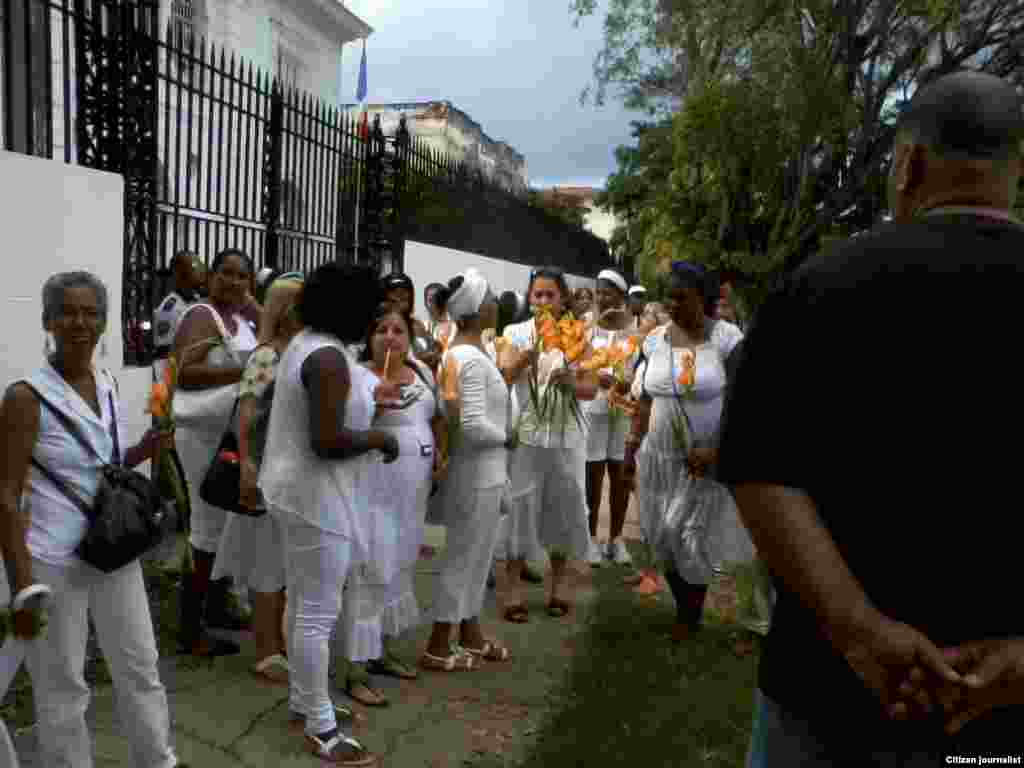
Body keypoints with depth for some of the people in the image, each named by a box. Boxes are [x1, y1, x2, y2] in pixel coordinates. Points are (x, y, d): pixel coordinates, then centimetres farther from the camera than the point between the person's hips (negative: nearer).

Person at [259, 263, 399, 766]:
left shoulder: (306, 341, 9)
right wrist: (379, 437, -15)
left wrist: (367, 394, 26)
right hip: (317, 496, -11)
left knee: (301, 602, 20)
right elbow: (326, 441, -30)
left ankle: (302, 701, 35)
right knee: (319, 613, 0)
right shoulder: (329, 357, -24)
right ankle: (321, 728, 13)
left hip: (297, 488, 11)